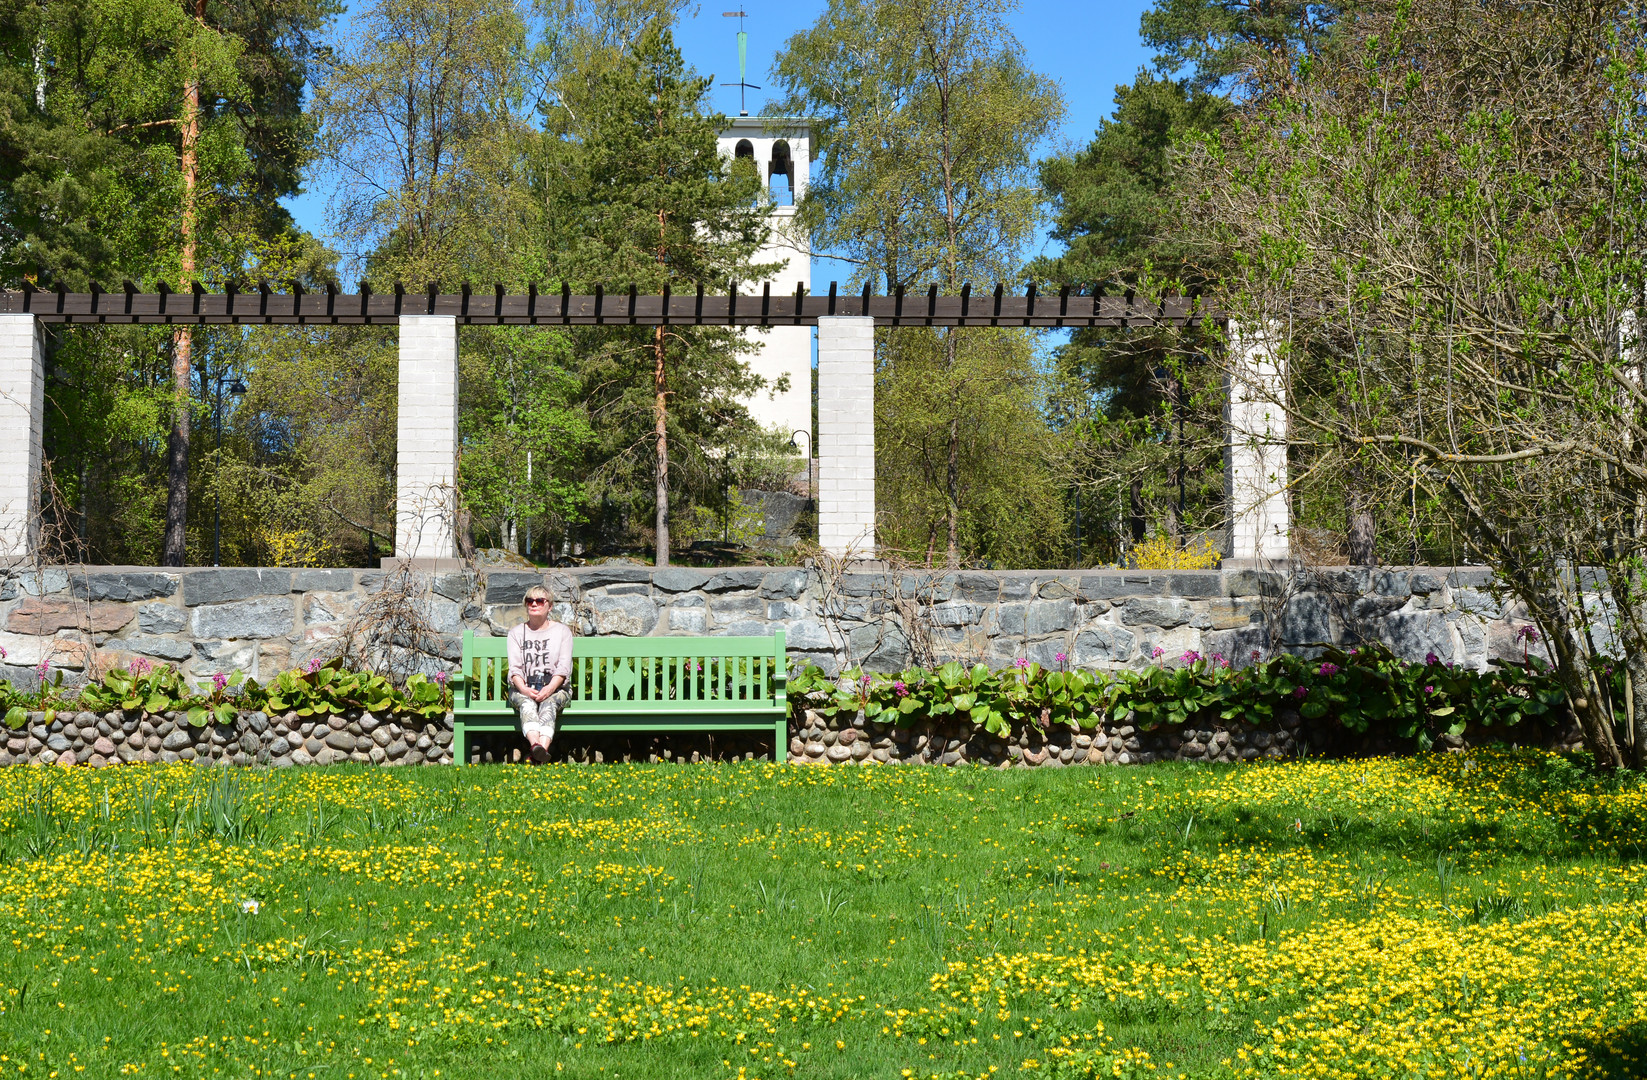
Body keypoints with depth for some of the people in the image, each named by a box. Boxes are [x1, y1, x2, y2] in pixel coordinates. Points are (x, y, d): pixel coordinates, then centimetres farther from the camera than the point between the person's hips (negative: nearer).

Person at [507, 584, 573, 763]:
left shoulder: (562, 631, 13)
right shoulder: (516, 632, 16)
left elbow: (564, 667, 0)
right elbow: (514, 667, 2)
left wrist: (550, 688, -20)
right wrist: (524, 689, -20)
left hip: (554, 688, -1)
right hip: (523, 689, 1)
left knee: (549, 703, -36)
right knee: (527, 703, -35)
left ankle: (543, 747, -64)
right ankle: (535, 744, -64)